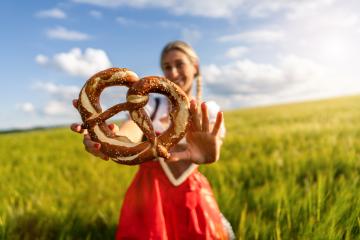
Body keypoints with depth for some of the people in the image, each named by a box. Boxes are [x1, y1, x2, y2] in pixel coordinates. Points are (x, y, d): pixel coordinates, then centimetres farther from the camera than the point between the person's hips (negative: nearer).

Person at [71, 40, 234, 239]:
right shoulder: (150, 104, -1)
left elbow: (216, 141, -22)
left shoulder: (209, 111, 0)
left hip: (192, 197, 1)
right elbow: (132, 129, -23)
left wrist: (209, 150, -46)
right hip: (149, 194, 0)